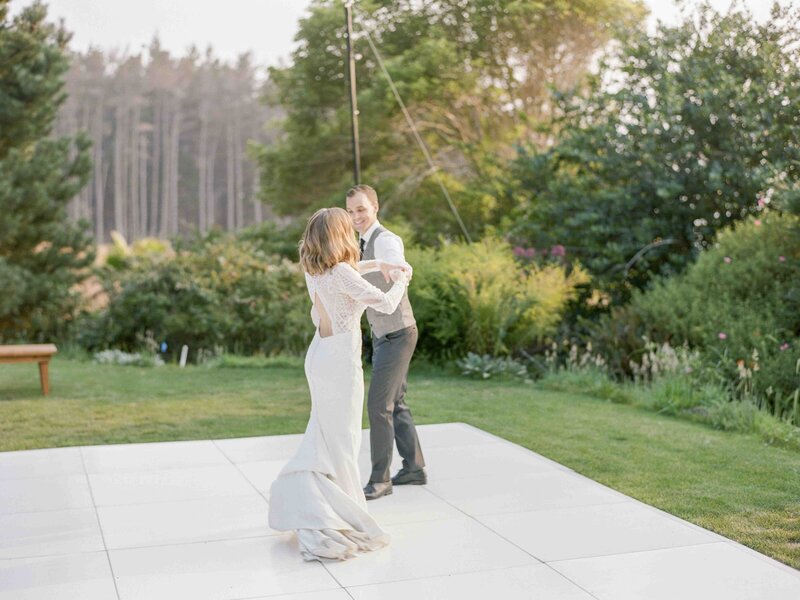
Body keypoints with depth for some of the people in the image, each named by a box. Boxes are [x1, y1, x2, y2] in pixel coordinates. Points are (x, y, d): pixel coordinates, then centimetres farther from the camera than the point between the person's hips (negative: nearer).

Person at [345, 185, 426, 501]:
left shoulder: (385, 240, -19)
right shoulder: (364, 243, 11)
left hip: (397, 335, -10)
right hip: (382, 334, 10)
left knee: (378, 404, -8)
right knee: (394, 403, 16)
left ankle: (379, 478, 3)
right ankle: (414, 468, 27)